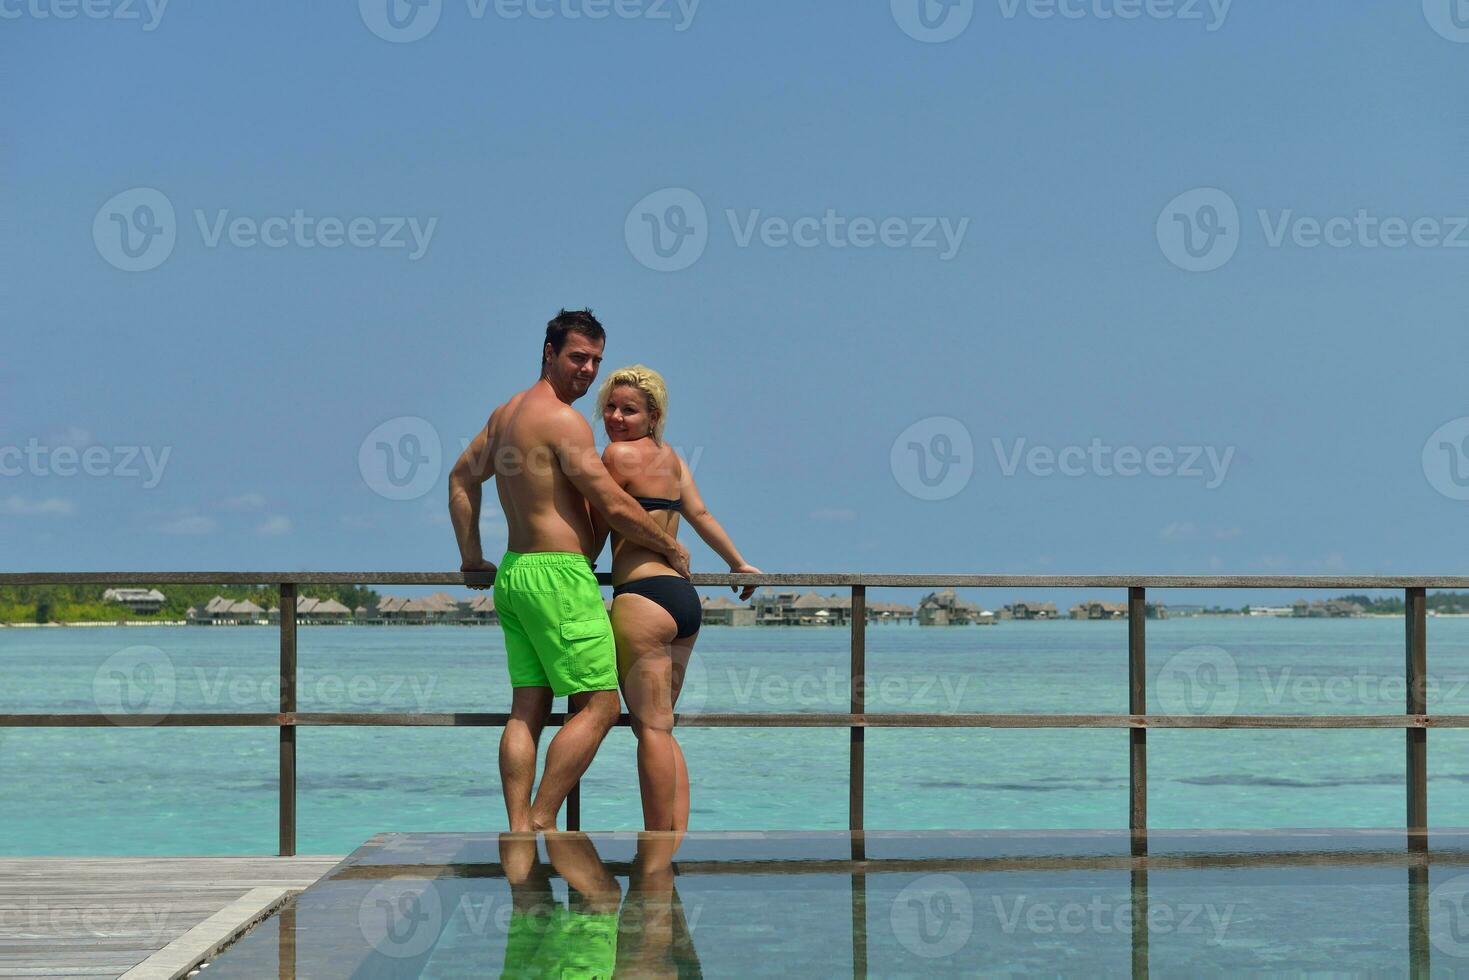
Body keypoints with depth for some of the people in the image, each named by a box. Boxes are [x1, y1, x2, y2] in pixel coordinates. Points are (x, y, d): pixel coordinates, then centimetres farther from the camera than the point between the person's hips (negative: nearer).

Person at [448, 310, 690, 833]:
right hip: (559, 574, -9)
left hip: (513, 573, 9)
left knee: (527, 708, 7)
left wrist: (472, 558, 27)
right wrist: (672, 549, 0)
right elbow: (615, 506, -14)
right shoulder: (564, 421, -13)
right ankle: (541, 822, -7)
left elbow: (462, 478, 26)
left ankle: (518, 828, 2)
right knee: (598, 706, -5)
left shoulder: (505, 413, 15)